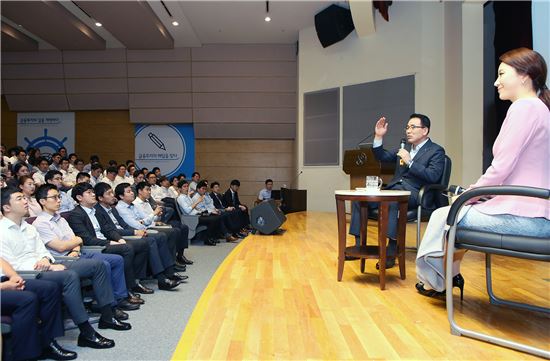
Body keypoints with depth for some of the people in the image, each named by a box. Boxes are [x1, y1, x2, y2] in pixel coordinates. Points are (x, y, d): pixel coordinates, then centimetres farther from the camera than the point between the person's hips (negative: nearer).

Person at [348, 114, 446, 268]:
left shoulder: (436, 151, 3)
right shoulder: (404, 147, 22)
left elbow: (433, 176, -12)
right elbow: (383, 157, 22)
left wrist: (409, 162, -15)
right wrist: (379, 137, 8)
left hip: (415, 193, -6)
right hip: (394, 189, 7)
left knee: (391, 199, -39)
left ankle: (391, 249, -34)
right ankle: (359, 244, -10)